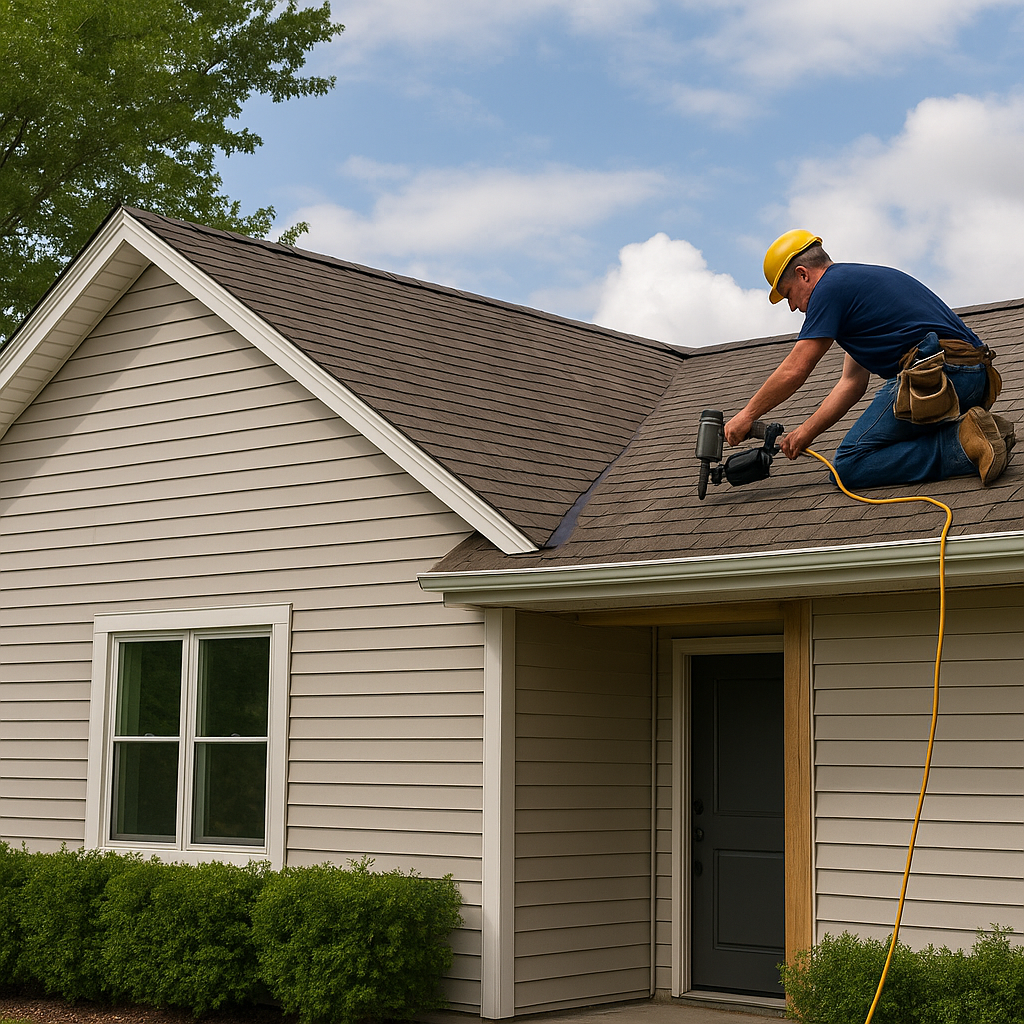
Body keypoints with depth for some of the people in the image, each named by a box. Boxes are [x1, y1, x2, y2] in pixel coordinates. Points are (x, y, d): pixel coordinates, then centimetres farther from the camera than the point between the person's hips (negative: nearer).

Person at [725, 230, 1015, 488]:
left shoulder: (832, 286, -1)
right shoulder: (861, 278, 29)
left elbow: (793, 371, -2)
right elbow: (852, 382, 27)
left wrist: (746, 415, 11)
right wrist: (805, 432, 23)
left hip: (936, 374, -10)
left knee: (850, 464, -6)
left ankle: (962, 446, -17)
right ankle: (966, 428, 5)